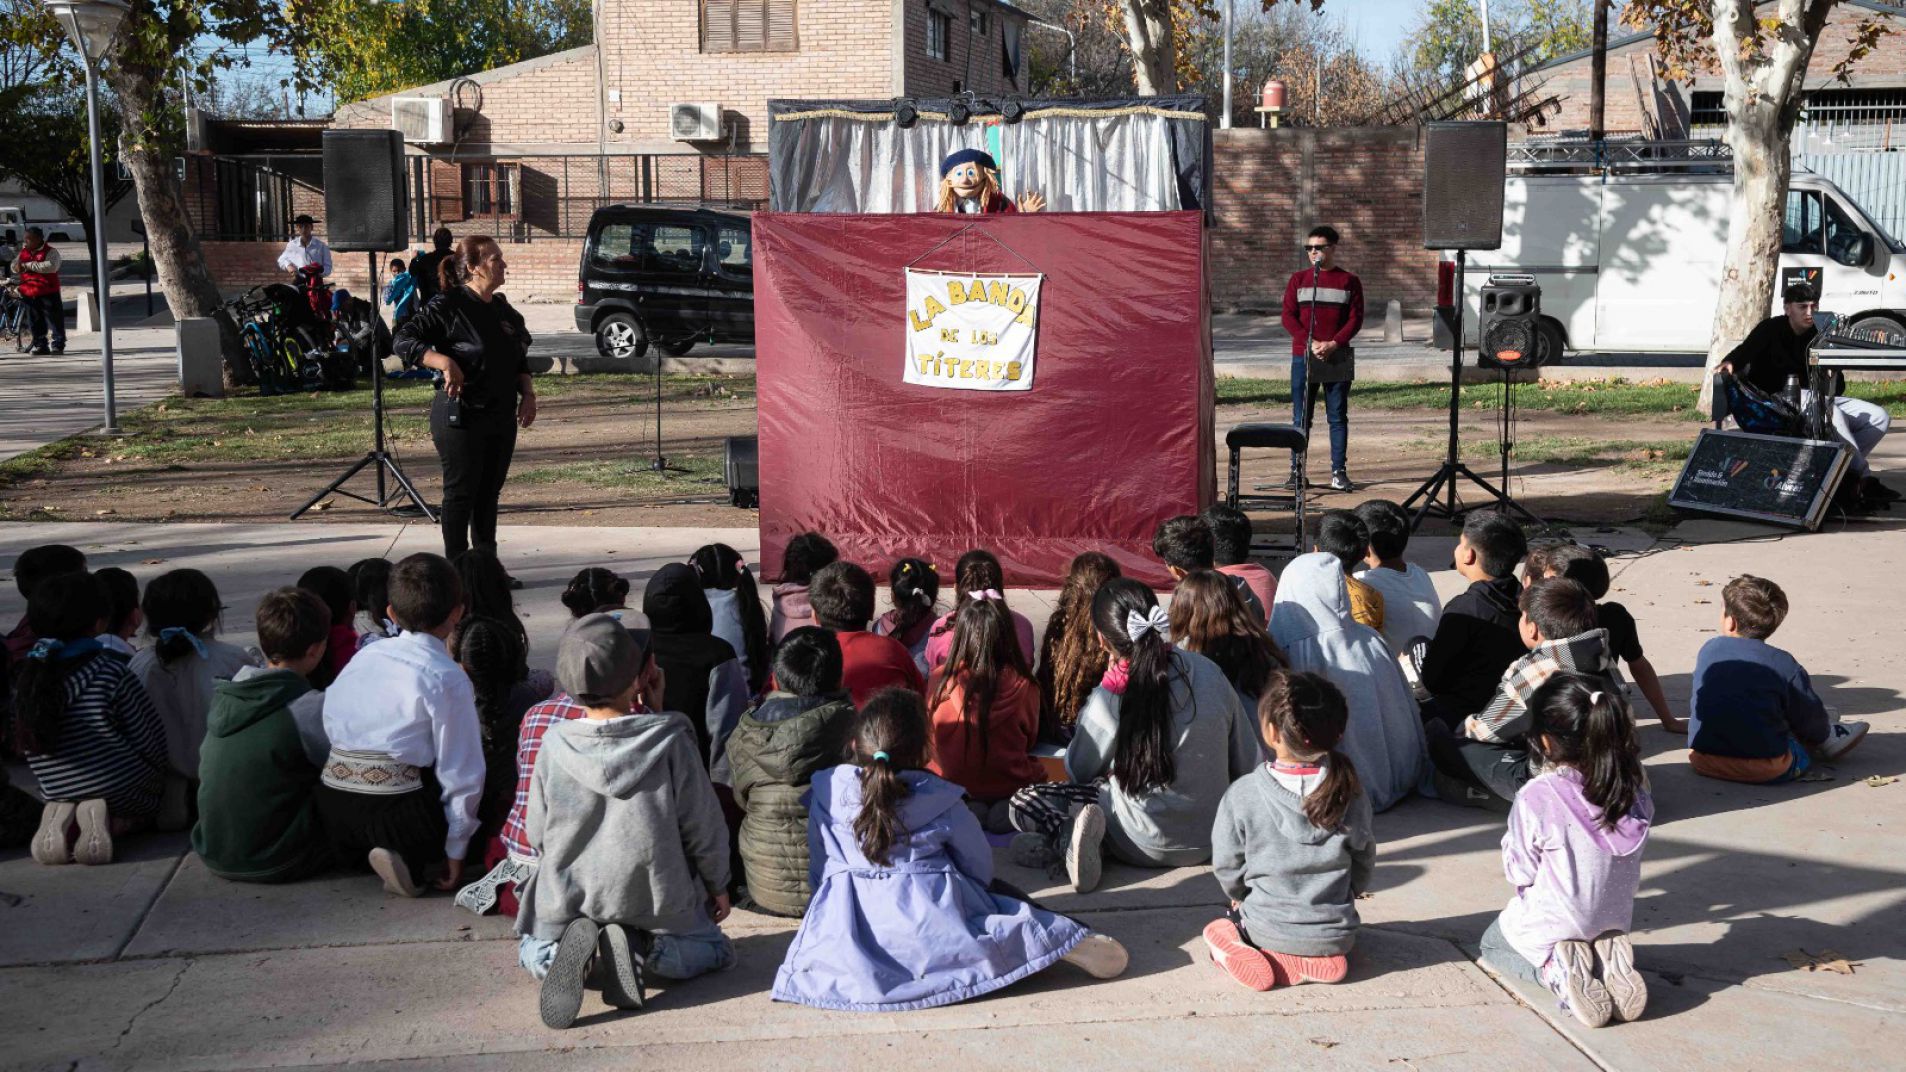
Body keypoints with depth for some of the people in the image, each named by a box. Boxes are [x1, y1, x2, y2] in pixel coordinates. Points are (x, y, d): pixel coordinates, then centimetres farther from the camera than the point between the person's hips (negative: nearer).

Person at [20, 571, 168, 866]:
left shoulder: (23, 677, -4)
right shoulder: (114, 674, -18)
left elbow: (23, 745, 6)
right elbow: (152, 743, -11)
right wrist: (158, 778, 11)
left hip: (59, 795, 5)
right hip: (125, 796, -5)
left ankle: (62, 821, 0)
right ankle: (115, 825, -7)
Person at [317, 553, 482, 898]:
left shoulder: (365, 655, 13)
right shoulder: (448, 678, -6)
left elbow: (331, 724, 15)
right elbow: (461, 771, -6)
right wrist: (456, 850, 3)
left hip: (333, 808, 7)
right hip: (399, 811, -7)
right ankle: (411, 860, -11)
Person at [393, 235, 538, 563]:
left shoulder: (503, 310, 13)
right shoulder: (449, 307, -10)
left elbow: (520, 361, 22)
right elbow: (403, 341, -17)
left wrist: (528, 393, 6)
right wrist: (445, 362, -29)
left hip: (502, 417, 7)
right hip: (461, 416, -7)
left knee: (489, 493, 12)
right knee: (461, 493, -2)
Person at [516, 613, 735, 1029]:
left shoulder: (554, 746, -11)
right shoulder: (670, 742, -15)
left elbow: (537, 833, -1)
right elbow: (703, 825, -5)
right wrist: (718, 885, 12)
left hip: (568, 897, 2)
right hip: (654, 897, -2)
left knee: (532, 954, 30)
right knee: (717, 949, 22)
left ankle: (568, 946, -7)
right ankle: (644, 946, -9)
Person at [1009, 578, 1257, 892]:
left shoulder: (1108, 700, -20)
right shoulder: (1208, 671, -10)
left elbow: (1079, 773, -1)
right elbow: (1246, 763, -1)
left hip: (1151, 845, -5)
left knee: (1022, 804, 5)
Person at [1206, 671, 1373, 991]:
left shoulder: (1241, 795, -16)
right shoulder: (1350, 792, -9)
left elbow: (1227, 867, -5)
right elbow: (1364, 858, 5)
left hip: (1267, 930, -2)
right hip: (1337, 934, 2)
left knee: (1217, 929, 27)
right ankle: (1323, 959, 1)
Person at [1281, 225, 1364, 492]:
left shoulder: (1349, 281, 4)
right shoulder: (1298, 280, 7)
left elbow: (1356, 319, 0)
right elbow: (1288, 316, 2)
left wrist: (1333, 344, -14)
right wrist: (1311, 343, -12)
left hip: (1338, 358, -1)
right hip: (1303, 357, 1)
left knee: (1338, 417, 1)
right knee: (1301, 417, 2)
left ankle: (1339, 472, 5)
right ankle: (1296, 471, 6)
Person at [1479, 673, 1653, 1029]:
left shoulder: (1535, 798, -27)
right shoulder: (1634, 788, -13)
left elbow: (1520, 872, -16)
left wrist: (1511, 840, 2)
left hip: (1548, 929, -5)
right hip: (1616, 923, 5)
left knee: (1492, 943, 29)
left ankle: (1554, 971, -4)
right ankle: (1607, 962, 4)